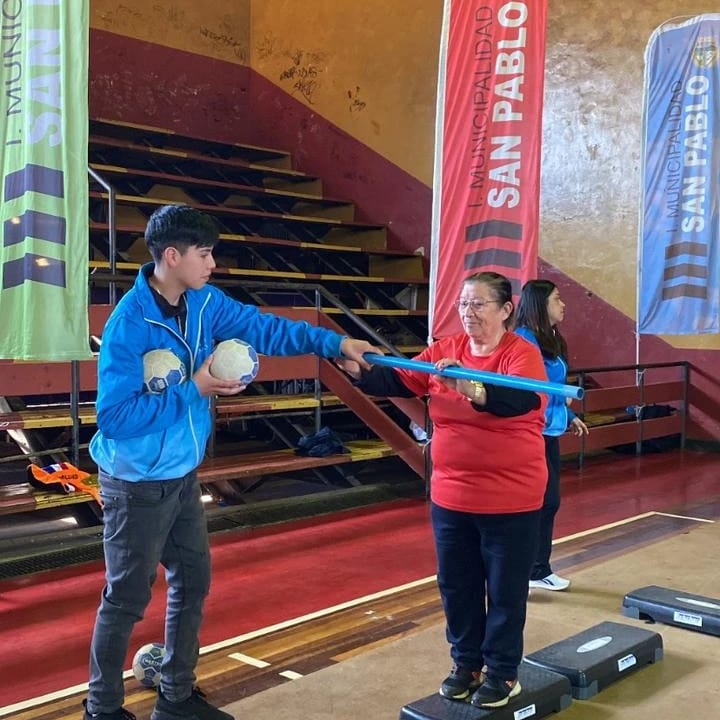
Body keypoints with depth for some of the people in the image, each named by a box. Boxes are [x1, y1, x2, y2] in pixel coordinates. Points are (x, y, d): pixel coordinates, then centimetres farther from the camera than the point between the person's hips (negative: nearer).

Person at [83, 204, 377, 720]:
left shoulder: (204, 302, -2)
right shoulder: (129, 325, -25)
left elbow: (265, 329, 5)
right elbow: (114, 416, -27)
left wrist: (335, 343, -2)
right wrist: (194, 390, -25)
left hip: (183, 474, 8)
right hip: (139, 483, -8)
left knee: (193, 582, 17)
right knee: (127, 598, 5)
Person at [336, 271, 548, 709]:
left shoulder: (523, 353, -13)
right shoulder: (444, 350, 3)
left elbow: (521, 399, -32)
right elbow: (396, 382, -1)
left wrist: (472, 389, -50)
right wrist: (355, 369, -17)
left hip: (510, 499, -5)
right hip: (451, 496, 5)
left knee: (506, 590, 10)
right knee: (456, 586, 16)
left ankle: (503, 672, 27)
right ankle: (466, 663, 35)